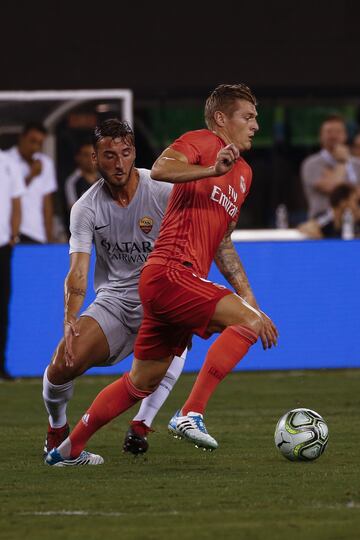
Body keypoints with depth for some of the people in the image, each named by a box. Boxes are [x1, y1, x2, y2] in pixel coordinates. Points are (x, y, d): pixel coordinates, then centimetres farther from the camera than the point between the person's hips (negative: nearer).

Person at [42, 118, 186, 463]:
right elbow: (78, 273, -12)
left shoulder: (162, 191, -8)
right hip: (113, 301, 2)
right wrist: (70, 320, -28)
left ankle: (141, 425, -21)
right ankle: (57, 426, 17)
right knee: (63, 364, -18)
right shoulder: (86, 208, -4)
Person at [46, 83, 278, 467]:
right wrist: (212, 170, -33)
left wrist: (250, 300, 21)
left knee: (142, 383, 15)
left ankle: (68, 450, 24)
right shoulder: (201, 142, -3)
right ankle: (190, 414, -25)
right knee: (247, 322, -23)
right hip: (170, 273, -9)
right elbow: (160, 169, -24)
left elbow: (222, 246, 28)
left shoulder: (243, 173, 23)